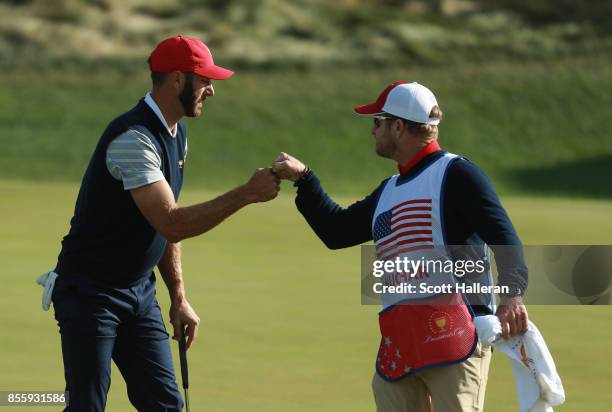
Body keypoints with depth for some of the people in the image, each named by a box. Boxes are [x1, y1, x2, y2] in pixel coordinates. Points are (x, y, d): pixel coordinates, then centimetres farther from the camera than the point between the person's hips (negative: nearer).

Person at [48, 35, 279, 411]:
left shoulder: (176, 134, 8)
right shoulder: (133, 139, -23)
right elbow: (172, 224, -31)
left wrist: (179, 299, 14)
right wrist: (247, 193, -29)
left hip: (139, 293, 9)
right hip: (91, 293, -9)